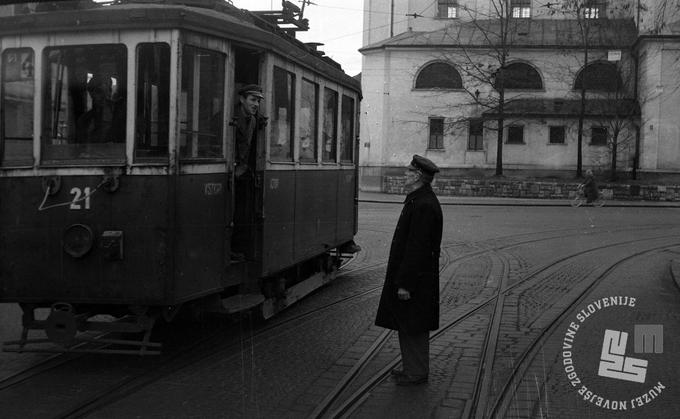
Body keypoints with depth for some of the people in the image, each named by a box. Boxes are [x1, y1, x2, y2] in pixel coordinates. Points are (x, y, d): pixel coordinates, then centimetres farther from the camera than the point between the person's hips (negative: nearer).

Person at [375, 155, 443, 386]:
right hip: (412, 276, 10)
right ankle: (413, 367, 28)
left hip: (415, 279, -10)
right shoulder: (419, 200, 12)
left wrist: (405, 284, -23)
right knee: (408, 326, 17)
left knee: (413, 328, 1)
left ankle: (417, 373, 12)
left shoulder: (424, 205, -22)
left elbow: (417, 248, -25)